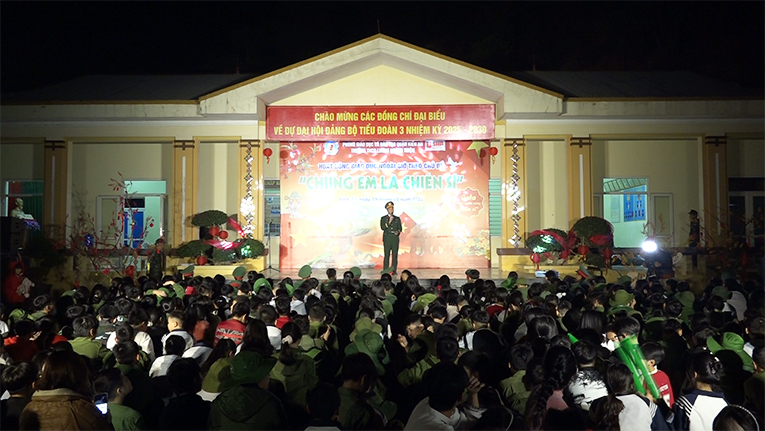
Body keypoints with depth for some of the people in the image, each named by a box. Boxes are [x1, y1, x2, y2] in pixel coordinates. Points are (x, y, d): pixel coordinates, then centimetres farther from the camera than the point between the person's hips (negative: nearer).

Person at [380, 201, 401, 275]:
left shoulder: (397, 218, 15)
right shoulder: (383, 218, 8)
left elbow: (400, 228, 12)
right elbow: (382, 227, -5)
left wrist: (398, 232, -10)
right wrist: (389, 222, -13)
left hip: (395, 238, 2)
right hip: (387, 238, -2)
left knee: (395, 255, -3)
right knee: (386, 255, -6)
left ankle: (393, 271, 1)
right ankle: (385, 271, -4)